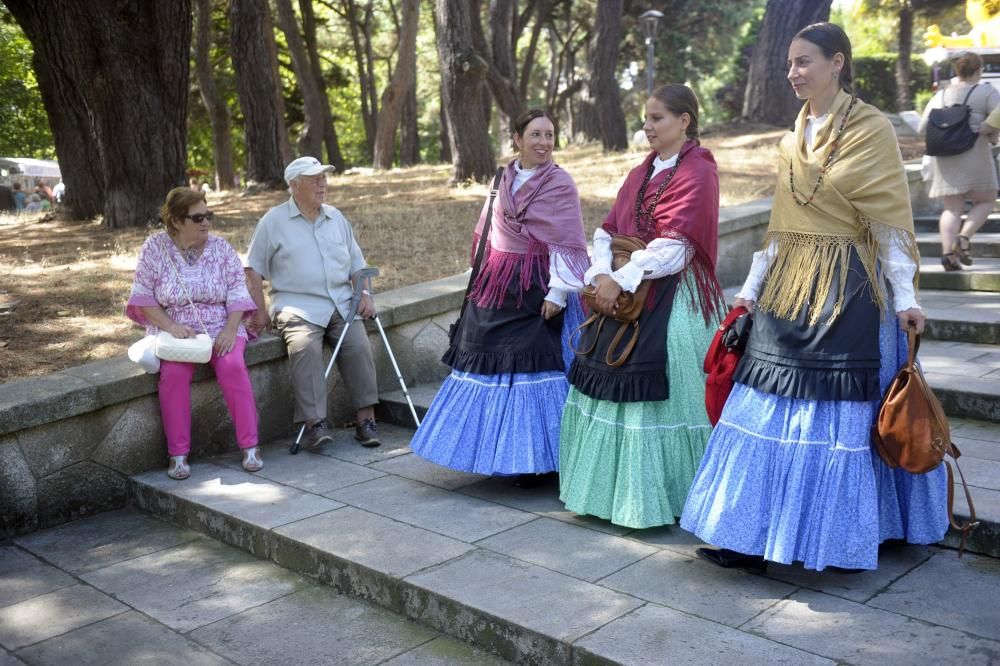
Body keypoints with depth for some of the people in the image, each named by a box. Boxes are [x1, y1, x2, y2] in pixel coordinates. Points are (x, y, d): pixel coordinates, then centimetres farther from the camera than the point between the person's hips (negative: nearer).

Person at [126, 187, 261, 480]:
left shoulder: (220, 246, 5)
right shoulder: (155, 247, 1)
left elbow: (238, 291, 2)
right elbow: (142, 296, -1)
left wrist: (230, 329, -15)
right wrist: (170, 326, -16)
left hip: (220, 328, 1)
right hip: (173, 330, -1)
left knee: (232, 366, -29)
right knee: (174, 372, -31)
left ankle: (250, 447, -22)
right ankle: (178, 456, -22)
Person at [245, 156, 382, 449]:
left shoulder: (336, 217, 18)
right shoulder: (274, 221, 5)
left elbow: (357, 263, 21)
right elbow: (254, 270, 5)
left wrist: (365, 294, 4)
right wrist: (260, 313, -2)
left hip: (342, 302, 4)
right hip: (298, 305, -3)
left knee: (358, 345, -22)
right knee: (305, 347, -31)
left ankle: (366, 418, -16)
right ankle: (315, 423, -30)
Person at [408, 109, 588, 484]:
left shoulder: (560, 184, -8)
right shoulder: (505, 178, 9)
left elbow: (569, 246, -12)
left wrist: (558, 293, -16)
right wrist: (483, 276, 18)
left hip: (535, 290, -6)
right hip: (496, 286, 7)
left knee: (532, 366, -3)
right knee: (491, 363, 11)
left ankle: (536, 458, 10)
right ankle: (500, 450, 27)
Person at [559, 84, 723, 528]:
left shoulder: (698, 172, -8)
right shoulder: (640, 174, 16)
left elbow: (674, 245, -18)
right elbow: (607, 231, 9)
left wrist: (621, 280, -19)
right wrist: (601, 274, -9)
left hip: (673, 298, -8)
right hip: (625, 295, 8)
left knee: (660, 396, -4)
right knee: (617, 389, 9)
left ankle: (658, 500, 9)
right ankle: (620, 490, 22)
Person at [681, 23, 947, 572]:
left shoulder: (871, 129, -4)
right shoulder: (792, 141, 13)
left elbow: (892, 219, -7)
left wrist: (904, 296, -12)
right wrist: (751, 289, 16)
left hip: (848, 290, -6)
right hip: (788, 289, 6)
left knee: (842, 414, 0)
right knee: (774, 409, 5)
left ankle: (842, 538, 15)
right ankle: (753, 535, 12)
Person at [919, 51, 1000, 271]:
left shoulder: (940, 96, 13)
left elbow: (922, 128, 10)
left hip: (944, 159, 4)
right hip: (974, 156, -4)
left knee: (951, 209, 5)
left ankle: (947, 251, -11)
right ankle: (964, 237, -11)